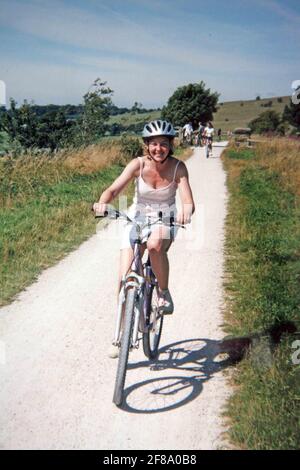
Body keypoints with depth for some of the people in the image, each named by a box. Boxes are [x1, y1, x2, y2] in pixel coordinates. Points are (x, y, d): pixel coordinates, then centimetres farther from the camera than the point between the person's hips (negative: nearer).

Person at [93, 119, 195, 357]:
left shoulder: (178, 167, -16)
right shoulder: (138, 164, -16)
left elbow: (188, 201, -26)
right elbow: (114, 189, -27)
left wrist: (186, 210, -50)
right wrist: (103, 202, -49)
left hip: (165, 220, -1)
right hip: (138, 218, 1)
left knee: (155, 244, -38)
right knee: (125, 276, -8)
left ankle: (164, 293, -10)